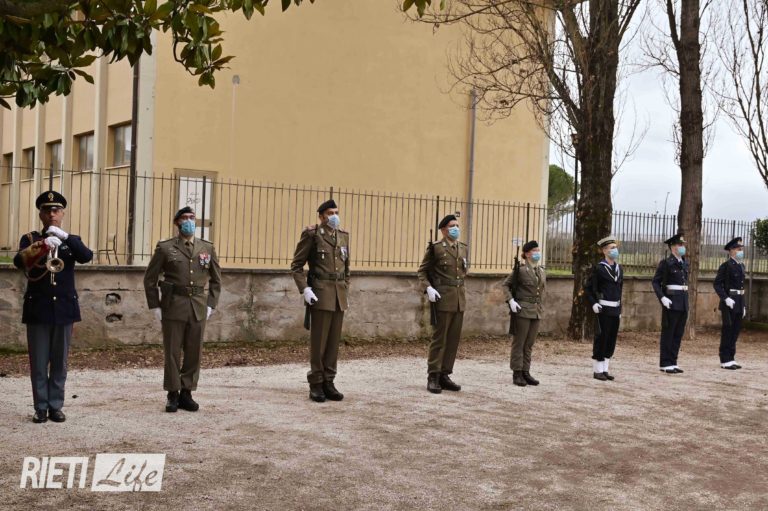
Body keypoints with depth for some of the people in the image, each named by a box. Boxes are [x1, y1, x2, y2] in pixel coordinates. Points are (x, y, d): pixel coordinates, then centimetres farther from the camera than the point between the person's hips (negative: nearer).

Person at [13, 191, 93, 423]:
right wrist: (43, 246, -32)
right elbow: (19, 261, -15)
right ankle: (41, 408, 11)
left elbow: (87, 256, -12)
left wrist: (65, 237, -25)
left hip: (64, 309, 1)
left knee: (59, 363, 6)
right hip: (37, 309, -1)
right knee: (39, 363, 2)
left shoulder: (72, 241, 9)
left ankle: (55, 406, 14)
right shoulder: (30, 238, 5)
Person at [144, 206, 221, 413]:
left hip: (199, 308, 3)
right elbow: (150, 279, 4)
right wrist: (155, 306, -2)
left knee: (194, 353, 6)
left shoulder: (208, 248, 8)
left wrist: (211, 304, 5)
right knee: (172, 352, 3)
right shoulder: (165, 248, 0)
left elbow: (216, 280, 14)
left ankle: (186, 393, 17)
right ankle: (173, 395, 13)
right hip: (173, 307, -2)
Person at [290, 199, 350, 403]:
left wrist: (346, 291, 15)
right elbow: (296, 265, -4)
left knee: (334, 341, 7)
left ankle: (328, 383, 13)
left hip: (339, 295, 5)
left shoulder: (344, 235, 13)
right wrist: (305, 289, -14)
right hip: (320, 294, -5)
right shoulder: (311, 234, -5)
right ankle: (316, 385, 7)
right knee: (319, 341, -2)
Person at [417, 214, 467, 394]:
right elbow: (422, 271, -1)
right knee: (439, 338, -3)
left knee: (453, 339, 7)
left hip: (459, 299, 6)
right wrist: (428, 288, -16)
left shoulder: (463, 248, 14)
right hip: (442, 298, -6)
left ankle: (444, 375, 15)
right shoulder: (435, 247, -4)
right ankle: (433, 377, 3)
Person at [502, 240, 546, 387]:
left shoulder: (542, 272, 11)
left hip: (537, 311, 6)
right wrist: (511, 300, -13)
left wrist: (539, 304, 15)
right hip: (522, 310, -6)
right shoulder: (521, 270, -7)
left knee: (530, 343, 9)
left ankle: (526, 372, 16)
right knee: (519, 342, 0)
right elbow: (505, 285, -2)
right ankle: (517, 373, 5)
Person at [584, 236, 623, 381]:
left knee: (611, 341, 9)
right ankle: (597, 371, 7)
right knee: (601, 339, -2)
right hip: (603, 309, -7)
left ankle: (605, 369, 18)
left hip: (615, 309, 7)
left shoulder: (619, 269, 13)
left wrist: (620, 309, 16)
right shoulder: (599, 268, -8)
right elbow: (588, 288, -6)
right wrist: (593, 304, -16)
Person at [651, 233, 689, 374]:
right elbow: (656, 282, -9)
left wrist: (685, 299, 16)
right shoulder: (666, 263, -8)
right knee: (668, 333, -2)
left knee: (678, 334, 8)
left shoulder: (684, 263, 13)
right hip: (671, 302, -7)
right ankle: (665, 364, 3)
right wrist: (662, 298, -19)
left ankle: (672, 362, 15)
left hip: (683, 302, 7)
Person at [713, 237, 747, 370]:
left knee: (736, 331, 9)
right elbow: (717, 284, -13)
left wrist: (744, 305, 17)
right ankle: (725, 360, 2)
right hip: (729, 303, -8)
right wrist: (726, 299, -23)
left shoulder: (741, 265, 15)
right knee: (727, 331, -3)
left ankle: (731, 359, 16)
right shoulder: (725, 266, -9)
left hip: (739, 302, 8)